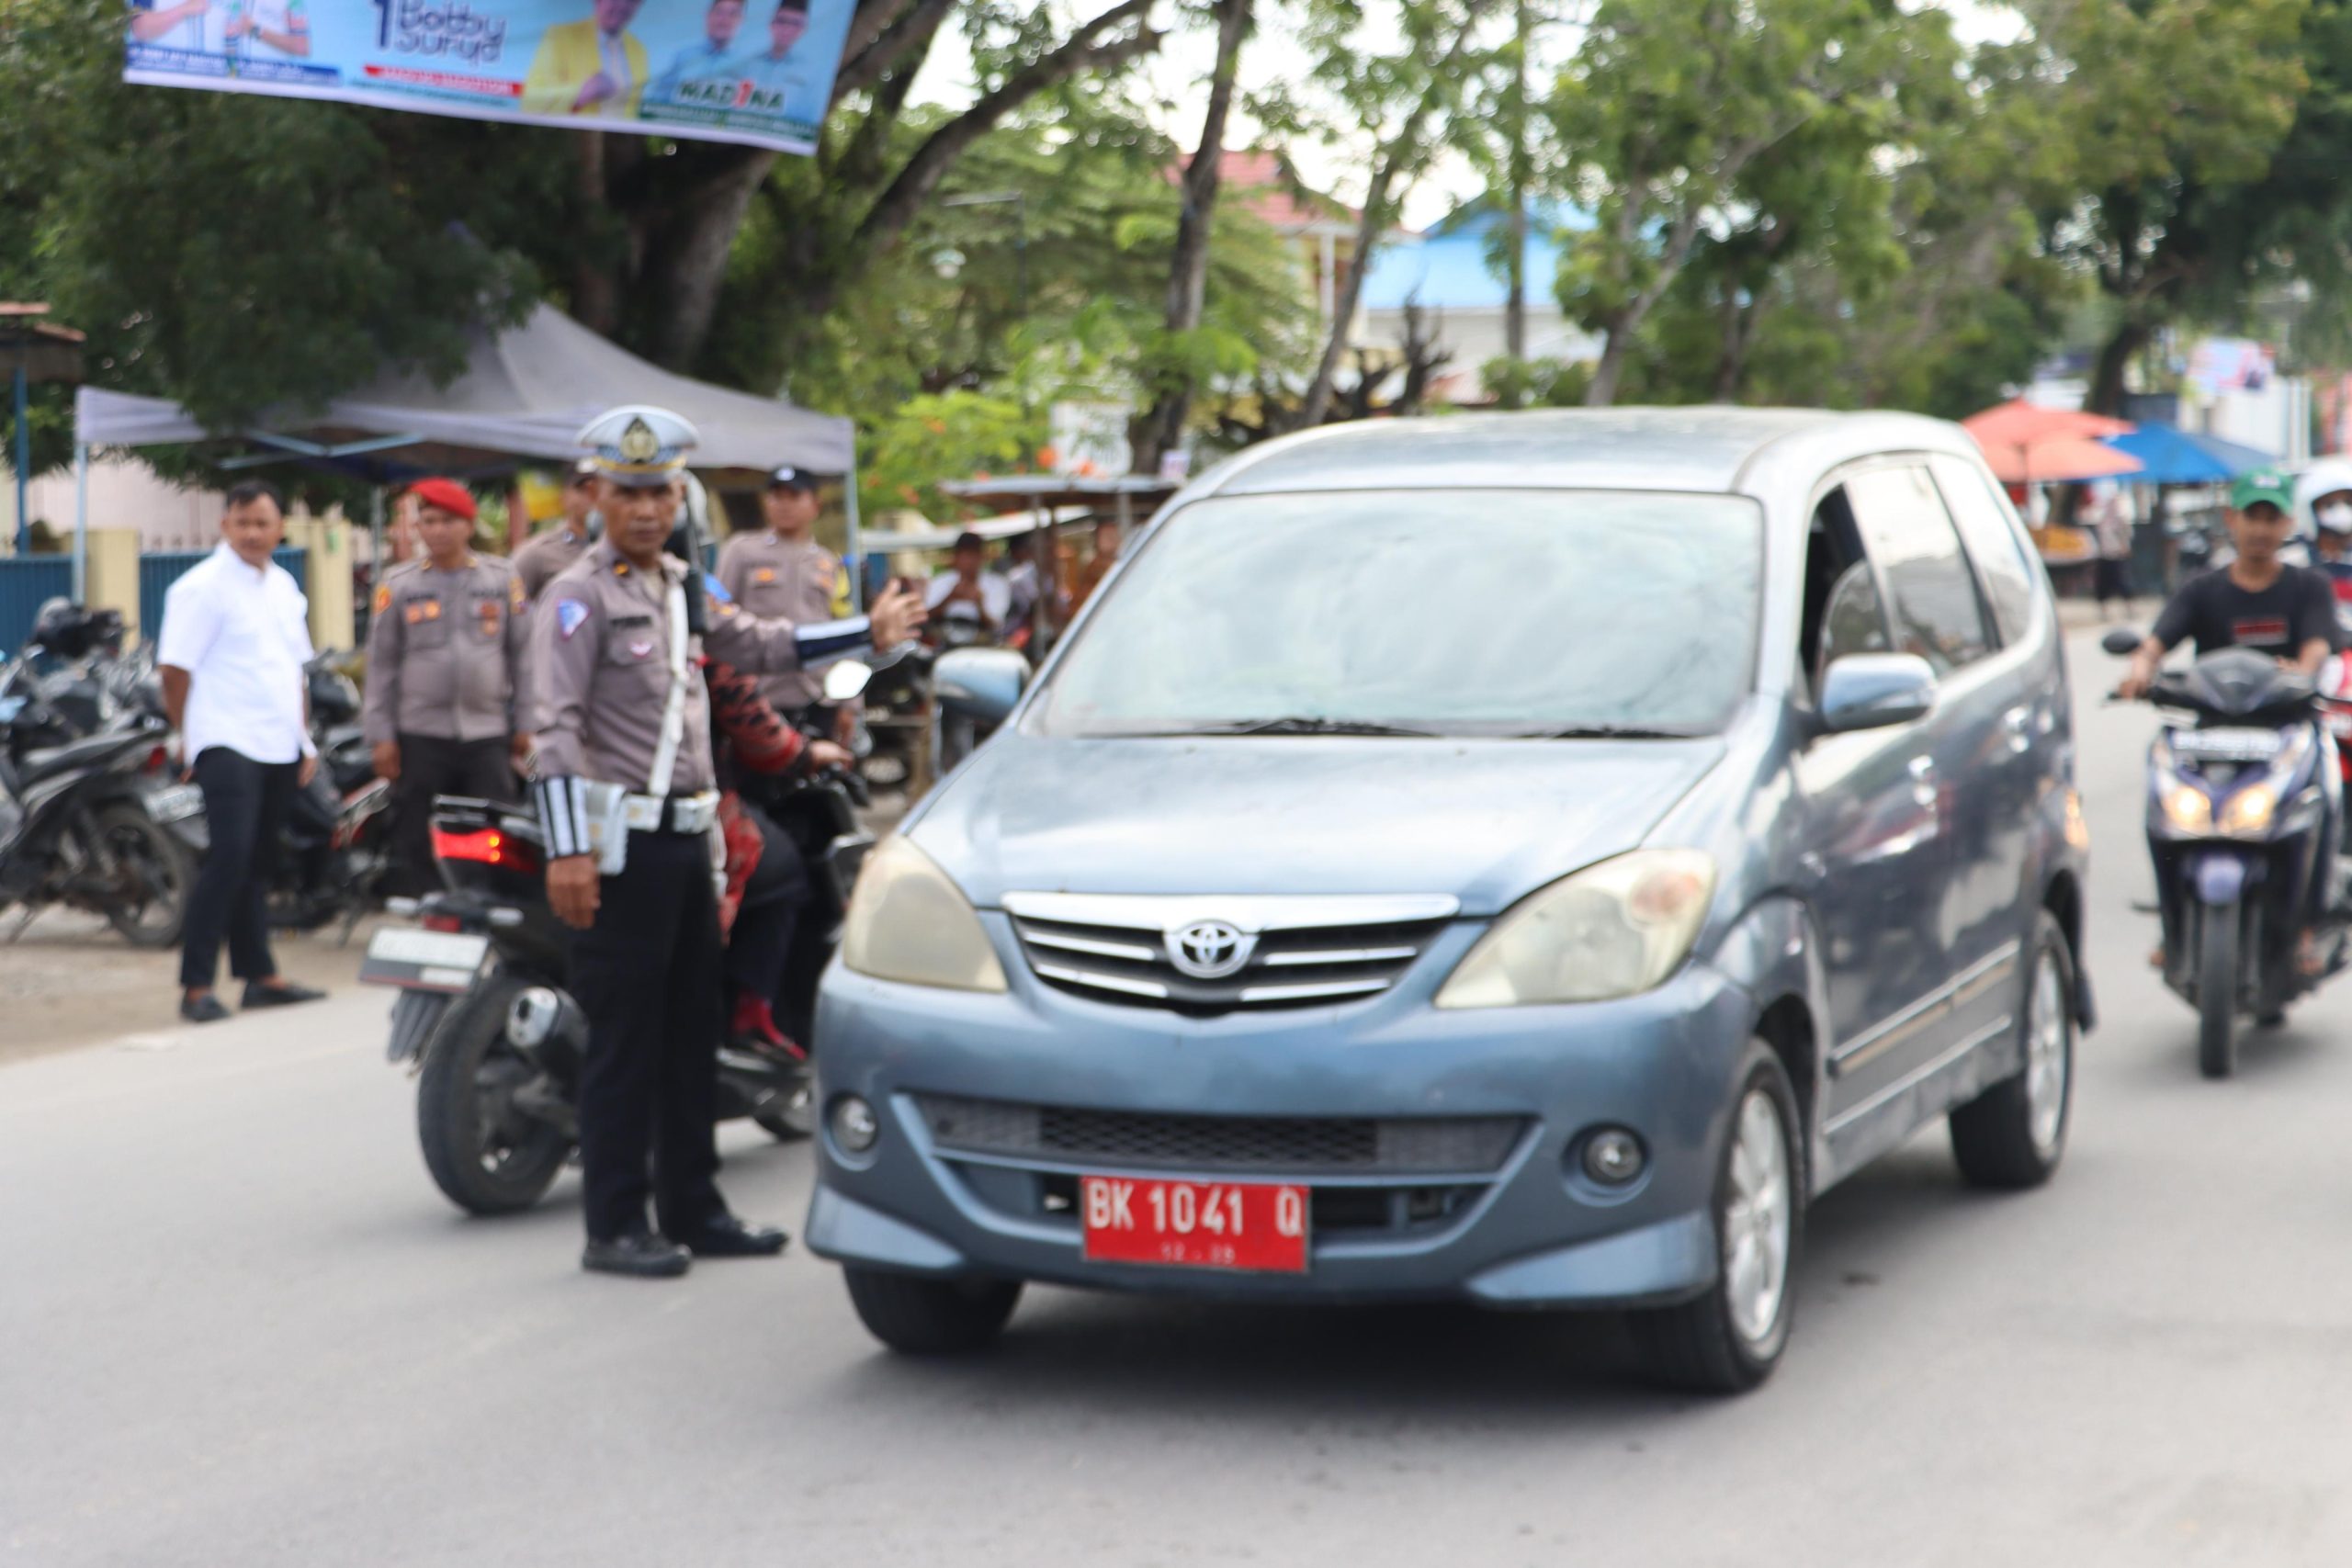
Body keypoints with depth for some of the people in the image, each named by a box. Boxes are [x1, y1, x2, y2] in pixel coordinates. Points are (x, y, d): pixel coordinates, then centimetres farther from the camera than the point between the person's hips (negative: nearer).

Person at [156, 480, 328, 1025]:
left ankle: (259, 976, 19)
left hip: (280, 749, 8)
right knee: (229, 858, -17)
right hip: (228, 746, -7)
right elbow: (175, 670, -10)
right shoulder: (203, 587, -9)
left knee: (258, 864, 13)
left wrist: (305, 739, 19)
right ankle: (196, 986, -15)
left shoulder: (284, 587, 15)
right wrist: (189, 736, -6)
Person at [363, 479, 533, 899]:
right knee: (416, 846, 2)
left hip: (488, 735, 1)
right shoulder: (399, 585, 5)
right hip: (420, 736, 0)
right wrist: (381, 734, 0)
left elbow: (521, 655, 11)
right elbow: (381, 663, 6)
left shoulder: (502, 580, 7)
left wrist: (524, 724, 7)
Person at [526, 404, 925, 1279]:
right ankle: (614, 1228, 0)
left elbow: (758, 646, 31)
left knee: (691, 1033, 13)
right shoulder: (580, 596, -9)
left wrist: (869, 634, 29)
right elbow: (556, 724, -17)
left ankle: (692, 1209, 21)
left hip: (686, 835, 8)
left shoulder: (682, 588, 16)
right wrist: (567, 849, -25)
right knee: (624, 1040, -5)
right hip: (621, 838, -8)